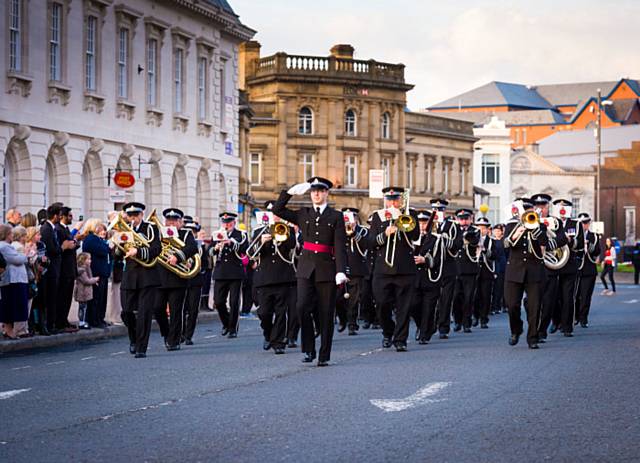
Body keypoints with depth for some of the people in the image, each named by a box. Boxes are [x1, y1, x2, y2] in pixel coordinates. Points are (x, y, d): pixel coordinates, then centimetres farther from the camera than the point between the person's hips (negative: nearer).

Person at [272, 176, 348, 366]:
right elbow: (277, 210, 10)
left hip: (326, 269, -2)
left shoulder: (336, 217, 3)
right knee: (302, 307, -15)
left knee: (326, 314, 1)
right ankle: (309, 349, -3)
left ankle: (324, 355, 9)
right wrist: (291, 192, 1)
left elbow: (340, 246, -5)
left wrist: (341, 271, -17)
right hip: (306, 269, 2)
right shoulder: (303, 215, 12)